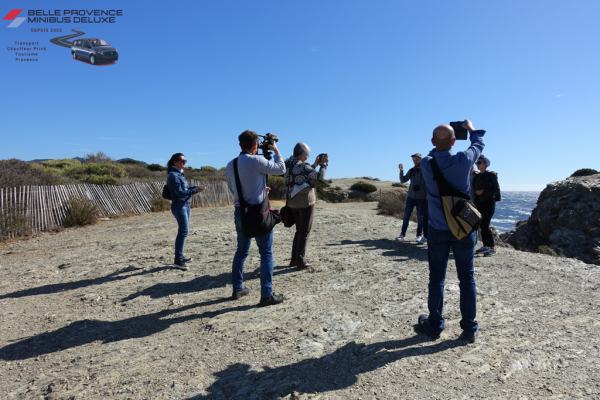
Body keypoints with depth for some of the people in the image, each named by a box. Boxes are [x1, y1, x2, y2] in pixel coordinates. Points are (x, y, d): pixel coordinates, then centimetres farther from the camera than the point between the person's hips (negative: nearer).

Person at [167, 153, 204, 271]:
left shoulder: (180, 174, 16)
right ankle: (178, 260, -9)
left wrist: (195, 187, 4)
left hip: (186, 205, 9)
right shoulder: (173, 175, -12)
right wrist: (196, 190, -16)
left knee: (182, 231, 12)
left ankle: (180, 257, 20)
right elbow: (180, 192, -18)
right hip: (179, 206, -9)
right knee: (184, 231, -12)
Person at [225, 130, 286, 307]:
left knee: (241, 251, 19)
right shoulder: (256, 161, -14)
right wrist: (276, 150, 11)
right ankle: (266, 295, 4)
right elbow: (281, 169, -5)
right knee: (266, 253, 2)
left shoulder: (230, 165, 6)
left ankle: (237, 289, 28)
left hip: (240, 212, 7)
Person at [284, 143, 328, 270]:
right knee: (304, 232, 2)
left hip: (292, 203, 8)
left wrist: (314, 165, 18)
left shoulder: (288, 164, 7)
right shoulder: (302, 166, -17)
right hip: (305, 203, -8)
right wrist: (323, 163, 1)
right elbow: (320, 176, -13)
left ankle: (294, 259, 22)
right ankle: (301, 262, 6)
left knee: (299, 231, 19)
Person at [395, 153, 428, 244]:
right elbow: (403, 180, 5)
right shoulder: (412, 170, 7)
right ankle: (402, 234, 11)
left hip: (422, 198, -3)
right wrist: (401, 170, -8)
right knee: (406, 216, 3)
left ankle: (419, 236, 16)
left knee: (421, 217, 4)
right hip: (411, 197, 3)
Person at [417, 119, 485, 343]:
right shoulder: (463, 160, -13)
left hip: (438, 230, 1)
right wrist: (471, 129, 27)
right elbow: (479, 144, 10)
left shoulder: (426, 164, -10)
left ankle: (434, 325, 20)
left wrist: (440, 142, 25)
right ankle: (469, 329, 18)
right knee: (467, 278, 10)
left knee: (436, 278, 10)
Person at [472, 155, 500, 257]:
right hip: (478, 203, 6)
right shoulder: (476, 176, 13)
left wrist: (483, 191, -15)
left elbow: (497, 190, -8)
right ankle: (485, 246, 16)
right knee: (481, 225, 7)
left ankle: (492, 249, -5)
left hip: (488, 203, -6)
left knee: (485, 225, -13)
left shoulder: (491, 175, -5)